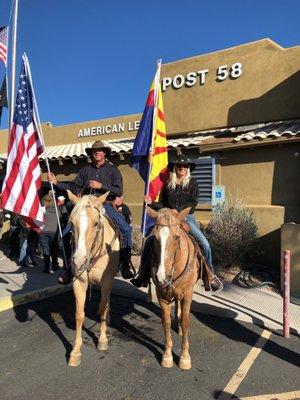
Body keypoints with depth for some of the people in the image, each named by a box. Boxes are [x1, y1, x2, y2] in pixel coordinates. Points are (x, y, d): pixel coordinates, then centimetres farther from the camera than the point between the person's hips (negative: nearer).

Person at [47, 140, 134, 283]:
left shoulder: (113, 170, 5)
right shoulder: (85, 169, 13)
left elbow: (119, 191, -6)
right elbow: (74, 187, 11)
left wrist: (101, 186, -14)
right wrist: (56, 182, 0)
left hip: (105, 205, -2)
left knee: (126, 229, -19)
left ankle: (125, 265, -6)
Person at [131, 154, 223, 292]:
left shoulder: (192, 183, 4)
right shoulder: (168, 184, 12)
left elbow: (193, 202, -7)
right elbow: (162, 205, 14)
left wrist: (178, 210, -19)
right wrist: (152, 203, -4)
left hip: (187, 217, -2)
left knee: (205, 244, -16)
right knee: (149, 241, -10)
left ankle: (211, 275, 6)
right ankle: (144, 275, 4)